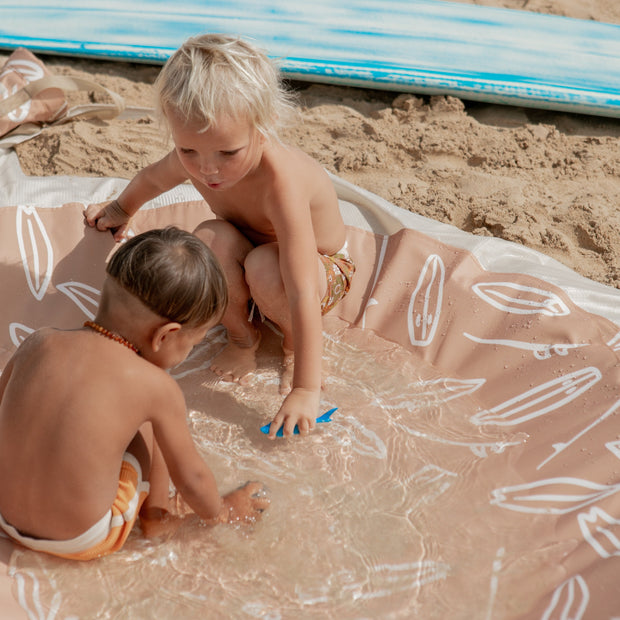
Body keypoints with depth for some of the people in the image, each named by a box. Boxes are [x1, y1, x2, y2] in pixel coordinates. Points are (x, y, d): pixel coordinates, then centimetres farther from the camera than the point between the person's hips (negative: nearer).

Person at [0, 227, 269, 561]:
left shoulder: (38, 342, -9)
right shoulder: (156, 387, -20)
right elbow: (190, 477, -7)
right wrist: (221, 512, 15)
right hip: (84, 541, -4)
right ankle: (155, 518, 21)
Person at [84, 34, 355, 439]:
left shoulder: (281, 180, -41)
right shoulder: (193, 159, -21)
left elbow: (302, 293, -42)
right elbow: (153, 178, 7)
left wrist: (305, 388, -41)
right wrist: (121, 210, 26)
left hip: (324, 269, -4)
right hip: (255, 250, 5)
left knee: (264, 266, -38)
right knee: (213, 239, -30)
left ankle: (300, 339, -5)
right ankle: (242, 335, -3)